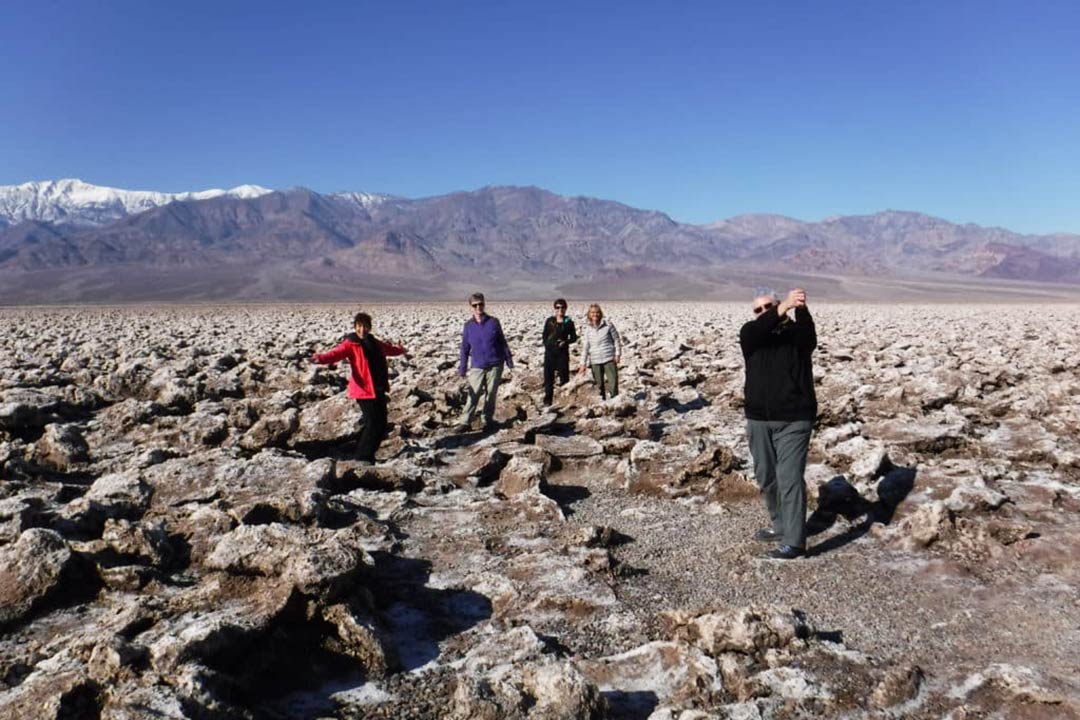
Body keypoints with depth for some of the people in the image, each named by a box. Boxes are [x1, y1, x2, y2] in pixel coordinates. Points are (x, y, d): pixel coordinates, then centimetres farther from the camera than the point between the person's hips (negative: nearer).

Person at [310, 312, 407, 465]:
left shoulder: (374, 343, 14)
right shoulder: (350, 344, -9)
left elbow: (388, 348, 36)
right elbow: (336, 353, -28)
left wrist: (400, 350, 55)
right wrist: (321, 358, -49)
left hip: (379, 389, 8)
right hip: (364, 390, -8)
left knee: (381, 425, 12)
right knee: (372, 424, -12)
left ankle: (367, 454, 27)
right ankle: (363, 458, -1)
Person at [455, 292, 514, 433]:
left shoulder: (493, 322, -2)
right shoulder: (468, 326, 1)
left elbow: (503, 343, 4)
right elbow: (465, 348, 5)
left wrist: (509, 361, 4)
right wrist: (462, 368, 3)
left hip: (495, 365, 0)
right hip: (477, 367, 0)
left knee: (490, 395, 6)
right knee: (473, 395, -5)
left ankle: (488, 421, 18)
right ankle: (465, 422, -3)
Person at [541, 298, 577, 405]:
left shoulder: (569, 322, 3)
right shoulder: (549, 321, 6)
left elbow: (574, 337, 6)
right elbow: (544, 336, 9)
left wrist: (566, 342, -12)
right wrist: (547, 345, -5)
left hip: (563, 352, -1)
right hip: (550, 352, 1)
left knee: (564, 376, 1)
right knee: (548, 376, 2)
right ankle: (547, 400, 9)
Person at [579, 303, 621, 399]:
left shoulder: (608, 325, -4)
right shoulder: (588, 329, 5)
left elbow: (616, 340, 2)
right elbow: (585, 347, 8)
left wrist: (617, 354, -4)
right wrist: (583, 363, 6)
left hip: (609, 359, -3)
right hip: (595, 361, 3)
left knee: (613, 382, -9)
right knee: (599, 384, 7)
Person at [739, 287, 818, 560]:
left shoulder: (797, 333, -2)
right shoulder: (750, 333, 4)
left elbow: (808, 334, -26)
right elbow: (757, 329, -20)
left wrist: (801, 309, -46)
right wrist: (784, 308, -35)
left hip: (794, 419, -4)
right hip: (759, 418, 5)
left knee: (790, 478, -9)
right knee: (766, 478, 16)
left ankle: (794, 541, -3)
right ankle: (781, 525, 35)